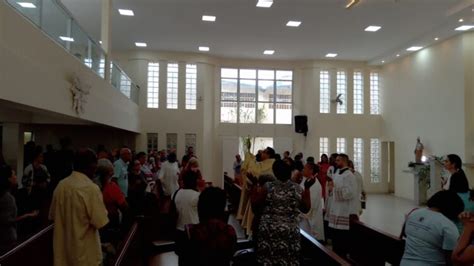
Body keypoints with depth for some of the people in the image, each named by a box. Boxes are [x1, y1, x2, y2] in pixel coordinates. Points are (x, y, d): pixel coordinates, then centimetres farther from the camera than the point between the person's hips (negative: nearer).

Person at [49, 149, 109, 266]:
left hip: (62, 249, 6)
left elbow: (53, 216, 11)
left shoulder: (61, 185, -1)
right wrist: (104, 211, -1)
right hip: (85, 252, -6)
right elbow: (101, 222, -20)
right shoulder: (91, 188, -23)